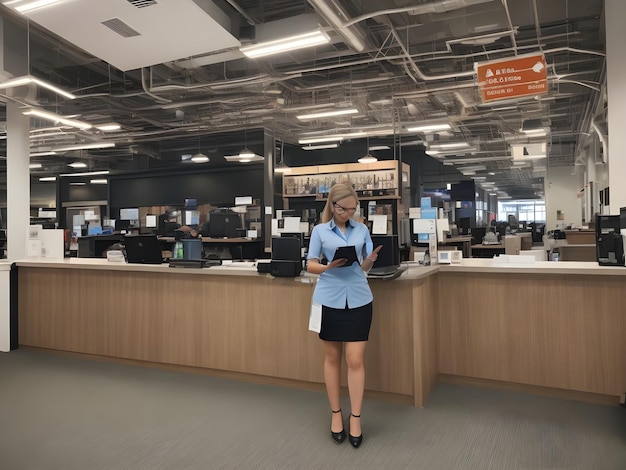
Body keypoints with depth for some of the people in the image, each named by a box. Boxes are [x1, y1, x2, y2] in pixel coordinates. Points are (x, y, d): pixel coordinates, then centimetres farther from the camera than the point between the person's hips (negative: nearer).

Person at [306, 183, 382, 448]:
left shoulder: (362, 230, 6)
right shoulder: (319, 231, 1)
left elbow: (366, 266, 8)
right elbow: (310, 265, 0)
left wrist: (372, 259, -15)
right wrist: (329, 266, -20)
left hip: (358, 299, 1)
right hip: (329, 300, -1)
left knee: (355, 360, 2)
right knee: (332, 358, 10)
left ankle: (355, 418, 15)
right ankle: (335, 414, 25)